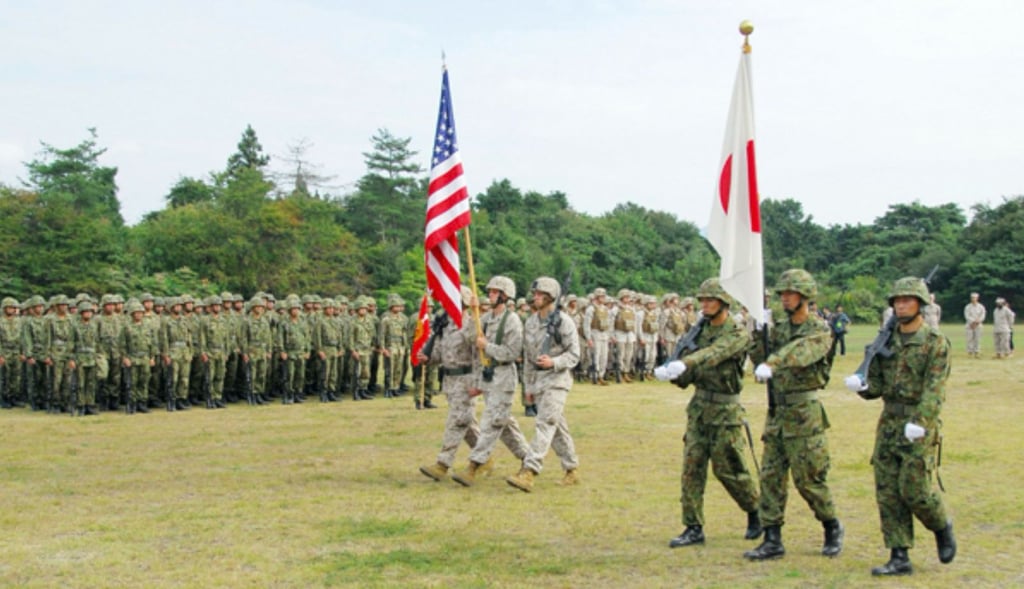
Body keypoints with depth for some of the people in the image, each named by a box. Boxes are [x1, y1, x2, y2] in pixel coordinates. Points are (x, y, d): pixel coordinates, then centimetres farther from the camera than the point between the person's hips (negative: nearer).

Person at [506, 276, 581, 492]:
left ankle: (528, 473, -24)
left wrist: (553, 362, -26)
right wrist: (529, 386, 16)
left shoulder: (563, 321, -10)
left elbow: (574, 355, -10)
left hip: (557, 379, -7)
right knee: (557, 426, 13)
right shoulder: (531, 322, 10)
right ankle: (572, 470, 23)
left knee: (544, 424, -15)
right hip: (538, 379, 7)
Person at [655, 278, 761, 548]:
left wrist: (684, 364, -44)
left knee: (729, 468, 1)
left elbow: (714, 354, -30)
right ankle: (694, 528, 6)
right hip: (698, 406, 6)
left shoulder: (738, 334, -10)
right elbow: (688, 373, 11)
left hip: (724, 409, -6)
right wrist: (670, 372, -12)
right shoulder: (701, 331, 11)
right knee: (692, 467, 1)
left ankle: (756, 513, 25)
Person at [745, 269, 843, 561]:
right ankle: (772, 539, 8)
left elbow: (799, 352, -29)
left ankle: (833, 528, 21)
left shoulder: (819, 331, -9)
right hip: (776, 412, 7)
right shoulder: (779, 329, 13)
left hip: (804, 413, -6)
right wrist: (756, 334, -5)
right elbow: (761, 359, 8)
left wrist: (773, 363, -46)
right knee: (771, 476, 3)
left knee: (808, 479, -1)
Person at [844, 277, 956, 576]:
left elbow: (934, 389, -15)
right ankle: (899, 558, 7)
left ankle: (942, 526, 23)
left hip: (920, 426, -6)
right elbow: (876, 386, 12)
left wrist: (920, 422, -28)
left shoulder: (936, 342, -6)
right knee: (888, 492, 2)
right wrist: (861, 386, -11)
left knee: (915, 489, -7)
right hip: (889, 424, 6)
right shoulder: (886, 341, 12)